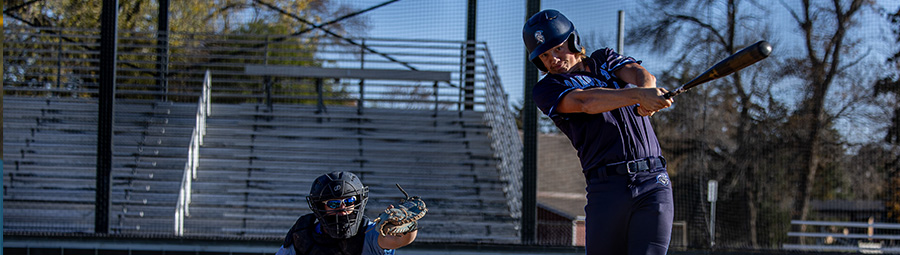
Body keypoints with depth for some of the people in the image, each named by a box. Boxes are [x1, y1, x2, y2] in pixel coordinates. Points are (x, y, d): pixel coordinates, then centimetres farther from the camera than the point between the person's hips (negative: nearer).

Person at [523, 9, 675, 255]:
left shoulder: (605, 60, 20)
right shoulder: (546, 89, 7)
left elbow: (642, 75, -1)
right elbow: (585, 101, -14)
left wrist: (646, 94, -27)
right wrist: (638, 94, -31)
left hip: (653, 182, 1)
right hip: (606, 188, -1)